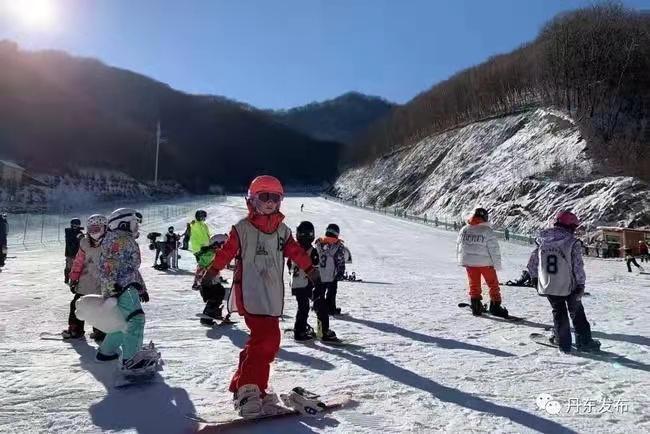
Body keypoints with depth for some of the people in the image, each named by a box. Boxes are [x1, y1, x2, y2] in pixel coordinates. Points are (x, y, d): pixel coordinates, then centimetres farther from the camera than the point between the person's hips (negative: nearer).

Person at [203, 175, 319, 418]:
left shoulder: (282, 230, 14)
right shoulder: (243, 228, -1)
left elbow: (295, 251, 20)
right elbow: (227, 251, -1)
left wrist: (310, 269, 19)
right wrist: (212, 271, -4)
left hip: (273, 295, 7)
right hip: (251, 294, -6)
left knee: (268, 341, 9)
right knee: (267, 337, -17)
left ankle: (243, 386, 22)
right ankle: (248, 390, -6)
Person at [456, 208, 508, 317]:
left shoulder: (464, 230, 0)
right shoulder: (487, 231, -13)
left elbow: (458, 247, 8)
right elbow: (494, 249, -12)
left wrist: (461, 260, 20)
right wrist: (497, 264, -4)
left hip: (469, 262, 4)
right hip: (485, 263, -4)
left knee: (474, 285, 15)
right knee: (493, 284, 11)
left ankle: (475, 307, 16)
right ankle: (495, 306, 12)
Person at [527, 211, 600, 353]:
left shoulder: (543, 240, -1)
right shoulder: (573, 242, -12)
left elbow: (532, 262, 3)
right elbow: (578, 266, -12)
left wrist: (535, 278, 15)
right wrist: (580, 284, -2)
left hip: (547, 286, 3)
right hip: (568, 285, -3)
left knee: (558, 312, 18)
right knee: (577, 312, 17)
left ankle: (563, 342, 23)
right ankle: (584, 341, 23)